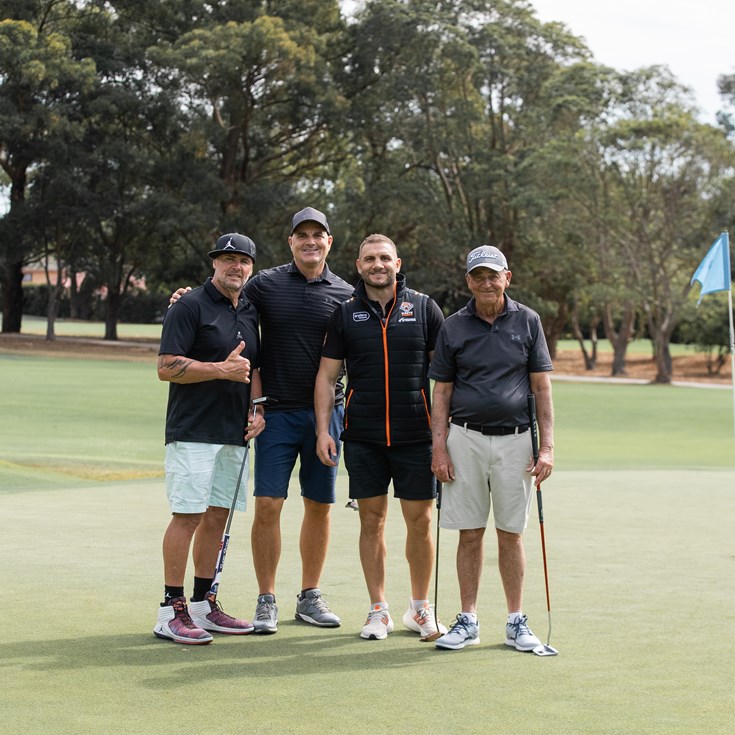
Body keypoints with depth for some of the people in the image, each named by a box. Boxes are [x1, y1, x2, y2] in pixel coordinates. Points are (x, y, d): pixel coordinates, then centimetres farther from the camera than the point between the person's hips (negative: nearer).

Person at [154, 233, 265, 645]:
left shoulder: (250, 313, 16)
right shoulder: (191, 306, -7)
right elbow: (167, 367, -13)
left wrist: (257, 409, 7)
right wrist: (222, 369, -19)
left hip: (234, 433, 7)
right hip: (193, 431, -7)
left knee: (218, 517, 9)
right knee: (188, 515, -9)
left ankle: (204, 604, 17)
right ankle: (171, 611, -4)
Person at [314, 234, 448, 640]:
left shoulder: (424, 308, 4)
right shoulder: (345, 314, 6)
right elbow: (327, 375, 7)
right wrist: (323, 429, -3)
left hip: (416, 435, -1)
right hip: (363, 438, 1)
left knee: (420, 520, 2)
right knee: (371, 520, 4)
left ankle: (420, 608, 18)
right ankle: (378, 611, 14)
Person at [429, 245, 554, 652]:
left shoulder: (527, 321, 4)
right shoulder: (453, 327, 5)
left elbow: (542, 387, 4)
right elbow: (441, 392, 6)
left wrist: (546, 447, -2)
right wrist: (439, 447, -2)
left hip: (514, 439, 0)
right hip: (465, 438, 0)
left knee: (510, 535, 5)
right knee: (470, 535, 3)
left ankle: (516, 621, 13)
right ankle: (468, 621, 11)